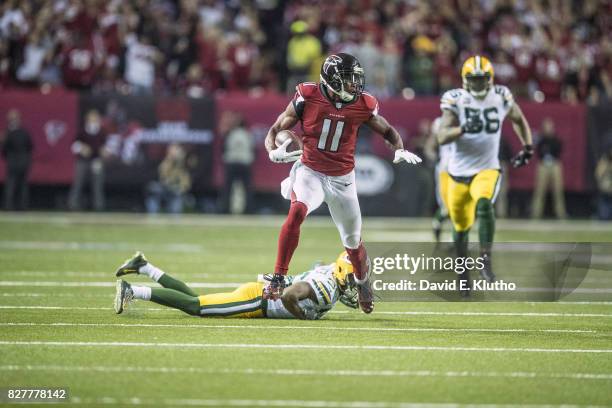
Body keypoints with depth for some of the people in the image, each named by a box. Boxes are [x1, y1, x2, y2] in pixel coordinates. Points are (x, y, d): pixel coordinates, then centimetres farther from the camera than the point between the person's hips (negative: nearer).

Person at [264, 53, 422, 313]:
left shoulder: (363, 105, -11)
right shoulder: (307, 97, -15)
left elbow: (388, 131, 8)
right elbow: (275, 130, -8)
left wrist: (400, 150, -13)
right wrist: (273, 151, -29)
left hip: (342, 179, 2)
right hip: (310, 172, -2)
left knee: (353, 243, 12)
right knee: (297, 211, -33)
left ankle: (363, 282, 45)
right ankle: (278, 279, -27)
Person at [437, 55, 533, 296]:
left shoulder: (501, 98, -2)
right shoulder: (455, 100, -8)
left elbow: (518, 119, 19)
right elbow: (442, 137, -17)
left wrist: (527, 147, 10)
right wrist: (463, 128, -34)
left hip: (487, 169, -1)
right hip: (459, 172, 1)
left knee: (484, 204, -31)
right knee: (461, 227, 10)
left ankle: (485, 260, -28)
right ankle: (464, 271, 32)